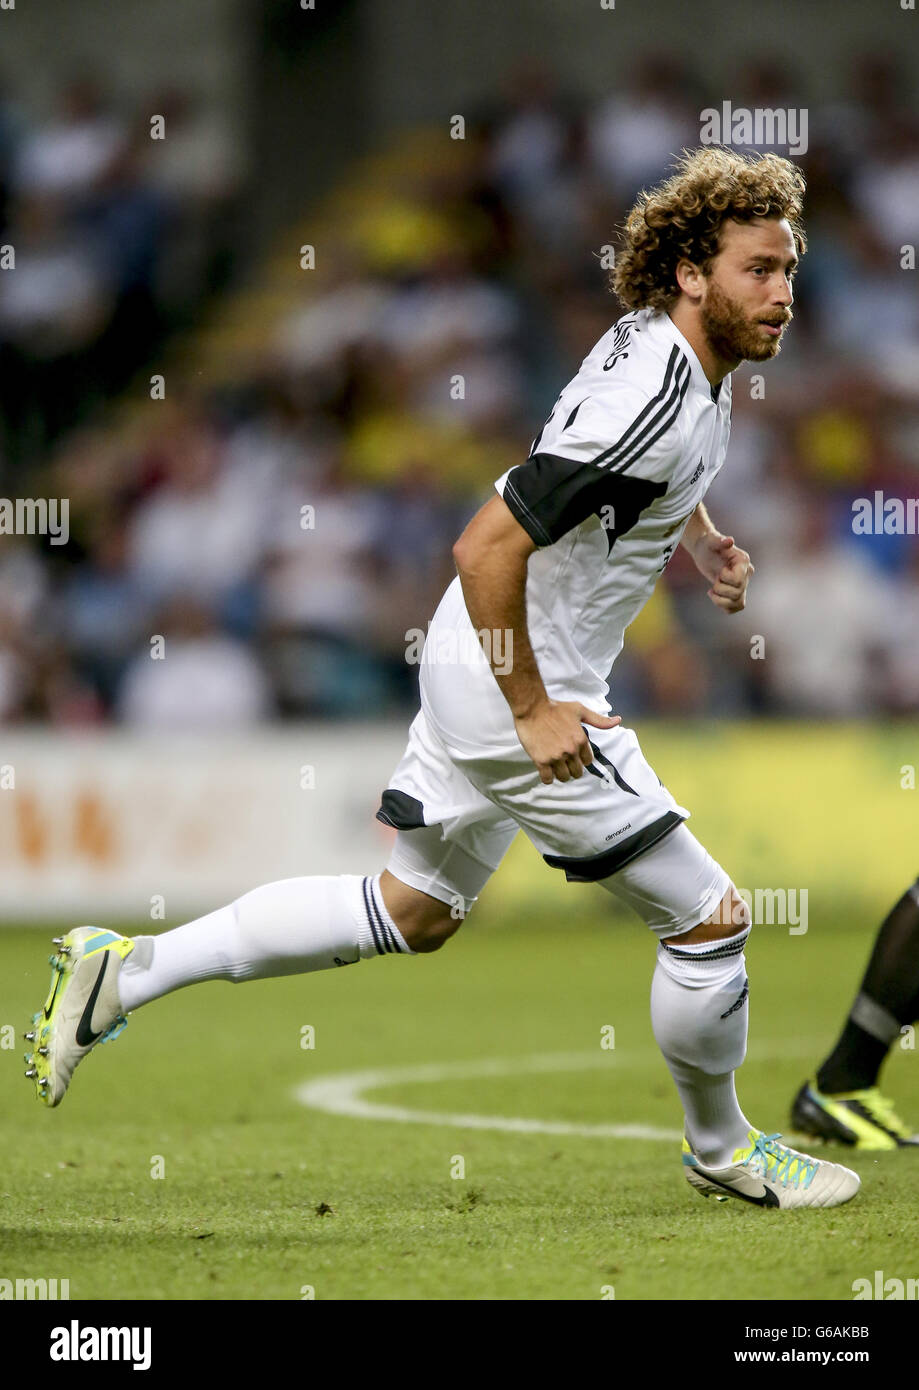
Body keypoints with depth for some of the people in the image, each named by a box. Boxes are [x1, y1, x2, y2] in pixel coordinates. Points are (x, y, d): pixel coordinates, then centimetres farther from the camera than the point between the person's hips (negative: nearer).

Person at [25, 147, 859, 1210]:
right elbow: (486, 546, -30)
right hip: (516, 684, -10)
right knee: (709, 920, 1)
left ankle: (127, 971, 20)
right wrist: (534, 717, -23)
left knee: (410, 914, 20)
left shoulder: (663, 342, 4)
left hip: (480, 669, 10)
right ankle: (720, 1150, 23)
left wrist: (698, 538, 13)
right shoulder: (656, 402, -27)